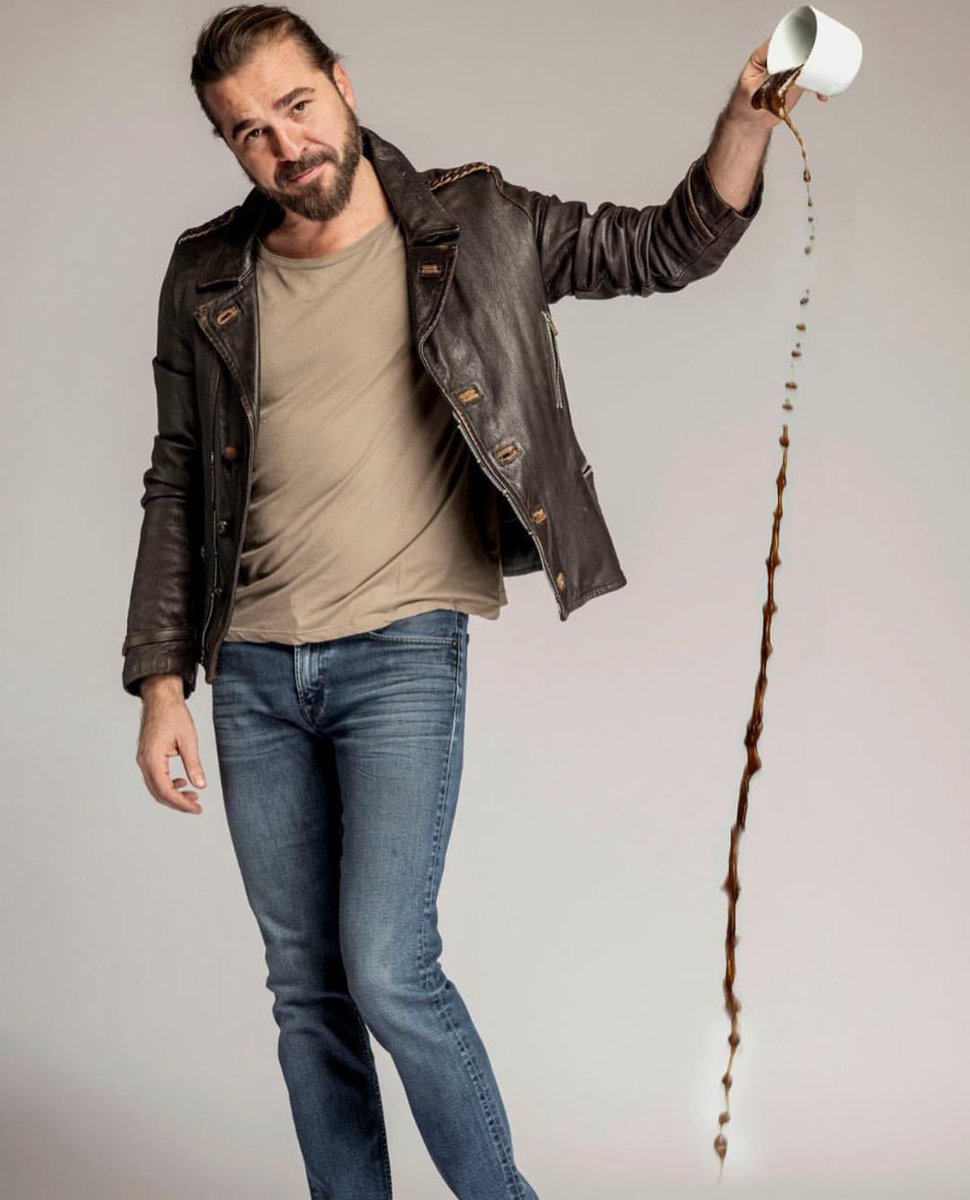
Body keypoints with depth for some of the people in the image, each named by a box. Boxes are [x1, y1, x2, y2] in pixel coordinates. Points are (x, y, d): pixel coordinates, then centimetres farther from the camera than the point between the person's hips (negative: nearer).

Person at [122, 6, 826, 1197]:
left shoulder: (474, 226, 1)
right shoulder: (206, 276, 7)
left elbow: (668, 247, 4)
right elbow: (177, 486, 10)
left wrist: (747, 119, -15)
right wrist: (160, 680, 5)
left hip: (403, 652, -3)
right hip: (253, 671, 4)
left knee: (387, 971, -12)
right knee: (307, 993, 10)